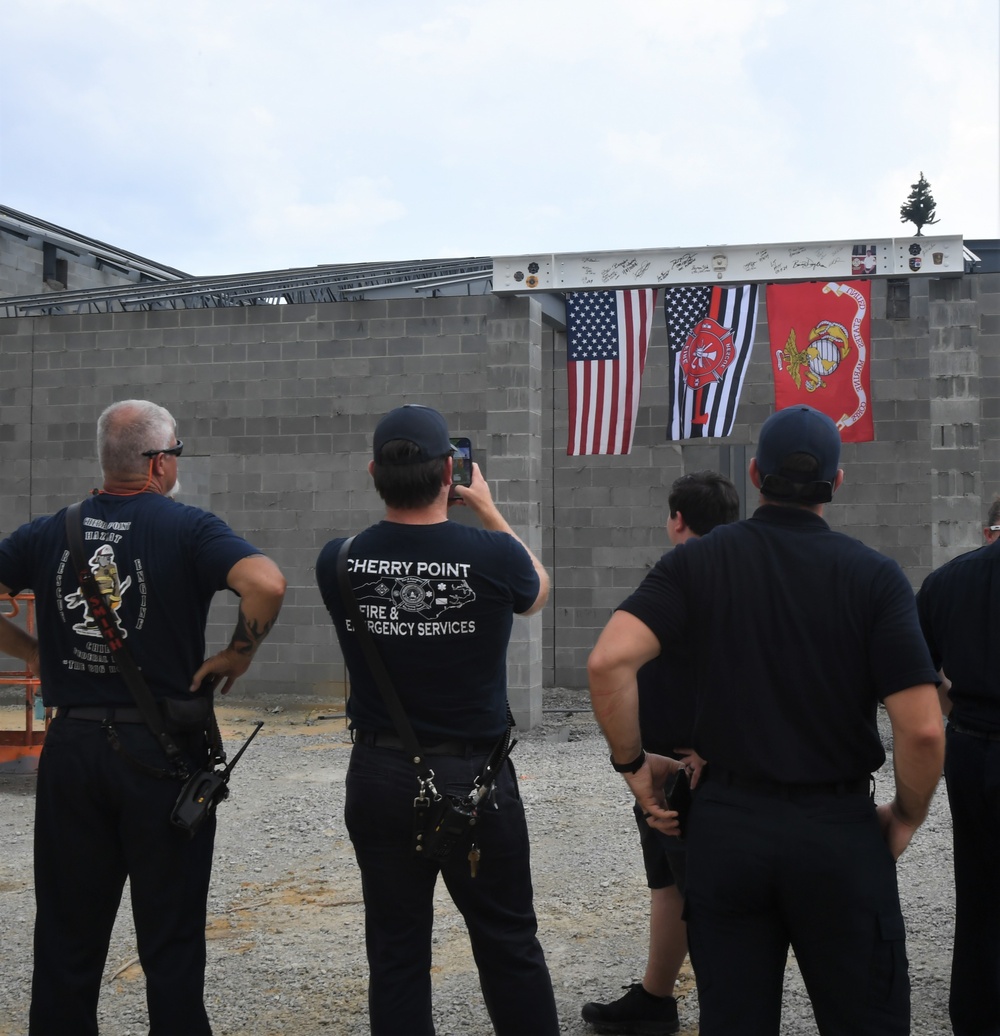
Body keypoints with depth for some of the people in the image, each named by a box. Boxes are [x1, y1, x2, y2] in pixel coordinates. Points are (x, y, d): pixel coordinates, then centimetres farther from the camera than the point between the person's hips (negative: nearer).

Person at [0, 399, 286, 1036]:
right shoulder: (188, 529, -9)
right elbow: (266, 583, -25)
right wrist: (240, 654, -10)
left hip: (70, 745, 4)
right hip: (163, 747, -3)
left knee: (68, 931, 14)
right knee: (171, 938, 8)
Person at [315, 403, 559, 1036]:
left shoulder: (340, 562, -9)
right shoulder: (492, 556, -16)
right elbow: (537, 591, 9)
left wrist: (399, 495, 14)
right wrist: (487, 509, 16)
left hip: (380, 776, 2)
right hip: (475, 774, -2)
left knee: (396, 953, 12)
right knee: (508, 944, 11)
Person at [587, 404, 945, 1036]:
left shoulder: (698, 562, -3)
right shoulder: (874, 576, -7)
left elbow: (609, 661, -16)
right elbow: (923, 729, -14)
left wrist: (632, 762, -2)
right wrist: (907, 818, 4)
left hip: (726, 820, 2)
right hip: (840, 830, -1)